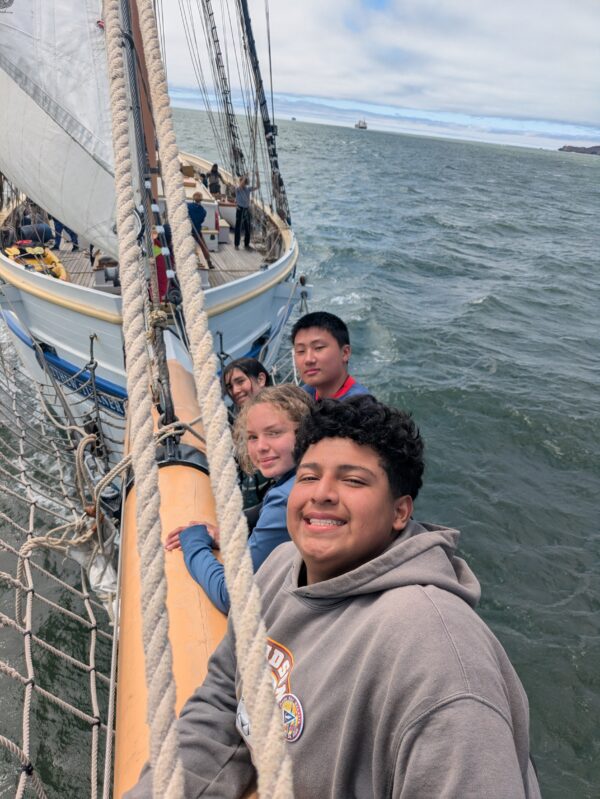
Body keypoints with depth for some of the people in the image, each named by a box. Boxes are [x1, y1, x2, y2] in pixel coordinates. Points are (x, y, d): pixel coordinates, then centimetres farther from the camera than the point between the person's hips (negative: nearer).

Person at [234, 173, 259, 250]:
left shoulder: (248, 188, 7)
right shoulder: (238, 188, -8)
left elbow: (258, 187, 1)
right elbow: (240, 186, -32)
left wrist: (257, 177, -8)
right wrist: (245, 177, -31)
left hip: (247, 209, 5)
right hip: (240, 209, -5)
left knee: (248, 228, 10)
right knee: (238, 227, -1)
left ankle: (247, 244, 22)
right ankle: (236, 244, 6)